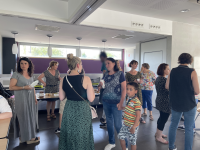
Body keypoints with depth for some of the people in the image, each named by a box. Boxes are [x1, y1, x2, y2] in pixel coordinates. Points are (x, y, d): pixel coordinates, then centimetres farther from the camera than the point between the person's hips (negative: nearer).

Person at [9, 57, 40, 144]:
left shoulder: (30, 75, 12)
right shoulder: (16, 74, -6)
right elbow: (11, 87, -11)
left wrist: (35, 98, 16)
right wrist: (23, 87, -19)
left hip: (30, 99, 6)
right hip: (21, 99, -6)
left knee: (31, 117, 9)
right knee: (23, 118, 0)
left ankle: (30, 136, 20)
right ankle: (23, 137, 14)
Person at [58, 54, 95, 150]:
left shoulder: (63, 80, -4)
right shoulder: (85, 79, -17)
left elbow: (61, 97, 3)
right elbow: (91, 99, -16)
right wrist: (91, 88, 0)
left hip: (69, 110, 4)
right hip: (82, 110, -4)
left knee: (69, 135, 23)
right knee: (82, 136, 16)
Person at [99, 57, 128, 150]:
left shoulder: (120, 74, -7)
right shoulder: (106, 74, 8)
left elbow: (124, 89, -9)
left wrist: (121, 102, -15)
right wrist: (101, 85, -4)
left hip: (116, 102, -5)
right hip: (106, 101, 6)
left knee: (118, 124, -2)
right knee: (109, 121, 14)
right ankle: (111, 142, 32)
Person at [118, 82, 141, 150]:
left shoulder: (136, 102, -23)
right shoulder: (128, 98, 2)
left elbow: (138, 116, -23)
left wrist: (134, 127, -22)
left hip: (132, 126, -8)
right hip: (125, 124, 8)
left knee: (133, 142, 9)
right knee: (121, 137, 16)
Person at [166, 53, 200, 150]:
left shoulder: (173, 71, -3)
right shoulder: (192, 72, -12)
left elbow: (167, 86, -1)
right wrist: (189, 91, 7)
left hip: (175, 104, 4)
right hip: (189, 105, -3)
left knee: (173, 125, 18)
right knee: (189, 128, 11)